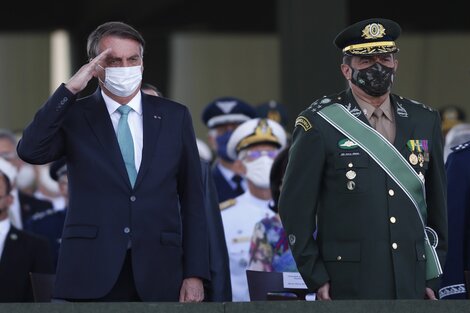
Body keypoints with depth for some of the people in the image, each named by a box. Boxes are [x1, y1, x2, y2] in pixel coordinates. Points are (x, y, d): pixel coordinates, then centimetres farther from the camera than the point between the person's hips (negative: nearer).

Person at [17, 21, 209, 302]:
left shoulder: (174, 116, 10)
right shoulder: (74, 116, 6)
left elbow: (192, 198, 9)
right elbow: (30, 151, -13)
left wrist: (195, 274, 2)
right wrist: (70, 89, -15)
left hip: (157, 279, 1)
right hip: (90, 279, -1)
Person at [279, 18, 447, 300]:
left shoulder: (424, 121, 12)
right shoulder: (319, 124, -1)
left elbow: (438, 204, 17)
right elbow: (295, 207, -1)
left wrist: (434, 276, 12)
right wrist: (316, 278, -5)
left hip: (413, 286, 4)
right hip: (348, 286, -4)